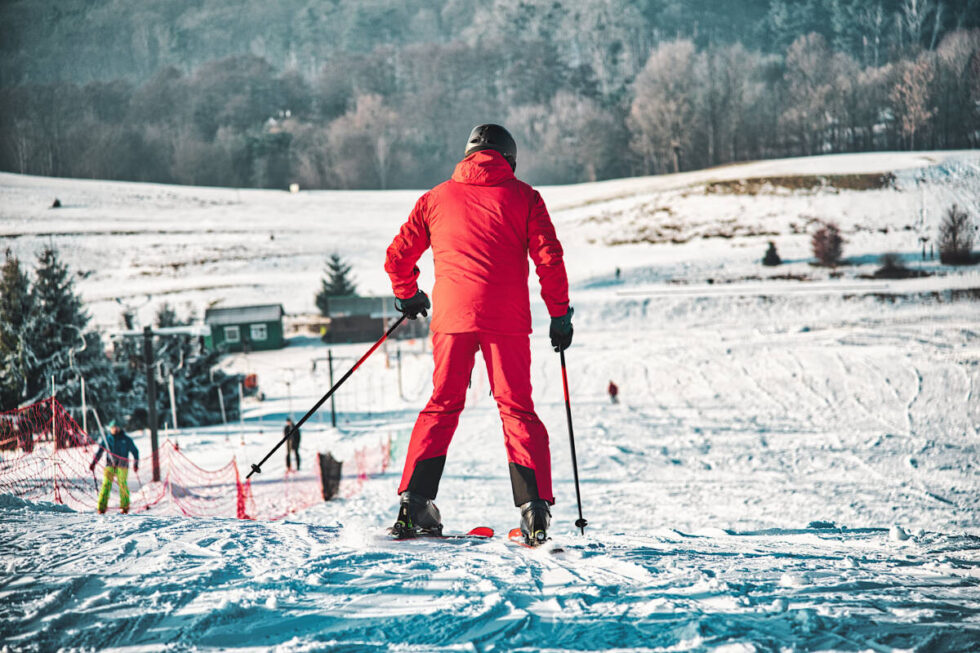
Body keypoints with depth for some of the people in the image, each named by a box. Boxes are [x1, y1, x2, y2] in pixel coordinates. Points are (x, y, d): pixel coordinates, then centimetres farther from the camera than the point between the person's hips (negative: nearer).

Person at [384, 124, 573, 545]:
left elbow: (398, 257, 15)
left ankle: (414, 503, 5)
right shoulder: (523, 197, 9)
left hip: (452, 317, 1)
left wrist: (407, 296, 33)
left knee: (441, 406, 12)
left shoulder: (436, 198, 14)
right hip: (507, 320, -1)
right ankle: (533, 507, -7)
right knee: (517, 409, 4)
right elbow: (549, 259, 0)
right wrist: (560, 313, 7)